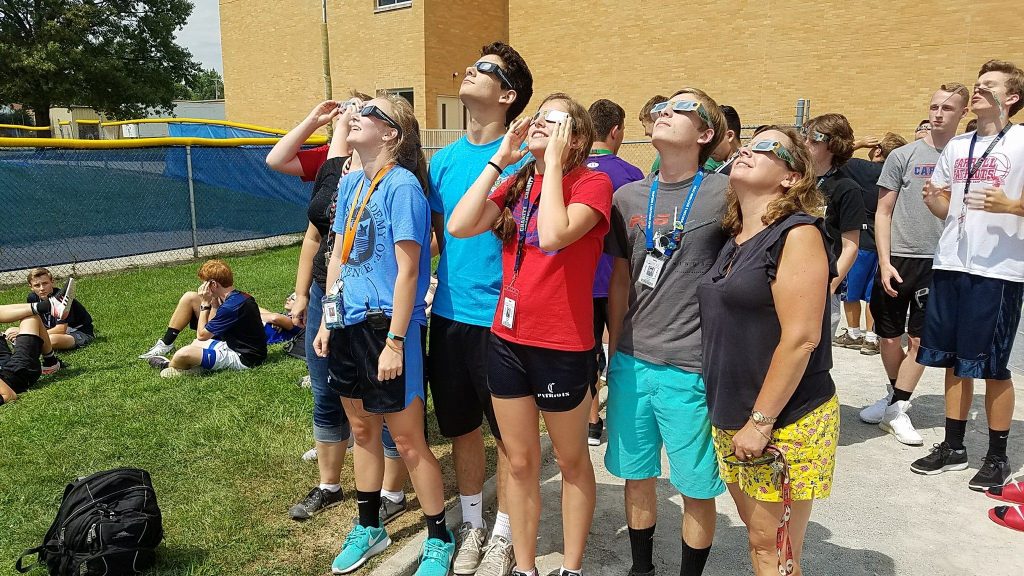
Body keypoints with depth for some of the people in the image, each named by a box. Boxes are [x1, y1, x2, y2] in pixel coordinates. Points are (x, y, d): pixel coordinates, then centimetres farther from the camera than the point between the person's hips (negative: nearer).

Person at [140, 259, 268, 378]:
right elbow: (213, 326, 7)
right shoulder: (239, 297, 2)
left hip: (242, 358, -10)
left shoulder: (230, 307, -27)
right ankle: (165, 344, 13)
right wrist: (214, 302, -4)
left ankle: (169, 367, 6)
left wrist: (205, 304, -7)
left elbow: (202, 335, -14)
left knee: (184, 354, -34)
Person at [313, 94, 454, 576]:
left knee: (407, 439, 2)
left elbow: (407, 271, -16)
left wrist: (395, 341, -18)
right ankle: (368, 528, 37)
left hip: (387, 326, -8)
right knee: (362, 429, 19)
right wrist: (327, 322, 13)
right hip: (349, 324, 8)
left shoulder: (402, 185, -14)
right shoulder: (351, 183, 10)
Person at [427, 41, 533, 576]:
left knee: (507, 433, 11)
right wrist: (450, 287, 9)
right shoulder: (444, 159, 7)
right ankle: (471, 524, 37)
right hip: (449, 314, 5)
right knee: (460, 427, 17)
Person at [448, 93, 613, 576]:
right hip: (507, 340, 5)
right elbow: (459, 226, -7)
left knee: (571, 461, 14)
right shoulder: (516, 184, 9)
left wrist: (554, 162, -17)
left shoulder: (592, 183, -8)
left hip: (563, 347, -5)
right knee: (520, 463, 15)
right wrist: (499, 161, -5)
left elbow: (554, 235, -27)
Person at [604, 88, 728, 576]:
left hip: (693, 370, -4)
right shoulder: (627, 197, 7)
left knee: (696, 487, 10)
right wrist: (613, 354, 13)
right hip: (632, 362, 4)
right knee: (636, 475, 17)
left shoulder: (725, 194, -7)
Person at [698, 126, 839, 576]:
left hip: (784, 424, -7)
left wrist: (760, 422, -18)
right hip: (732, 420, 7)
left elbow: (800, 338, -20)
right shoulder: (735, 242, 10)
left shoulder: (798, 234, -14)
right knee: (757, 538, 19)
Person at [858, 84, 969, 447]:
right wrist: (884, 262, -7)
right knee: (889, 337, 8)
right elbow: (883, 213, 1)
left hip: (940, 263, 0)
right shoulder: (903, 156, 1)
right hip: (898, 258, 0)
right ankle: (896, 396, 30)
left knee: (919, 340, 3)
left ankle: (897, 409, 13)